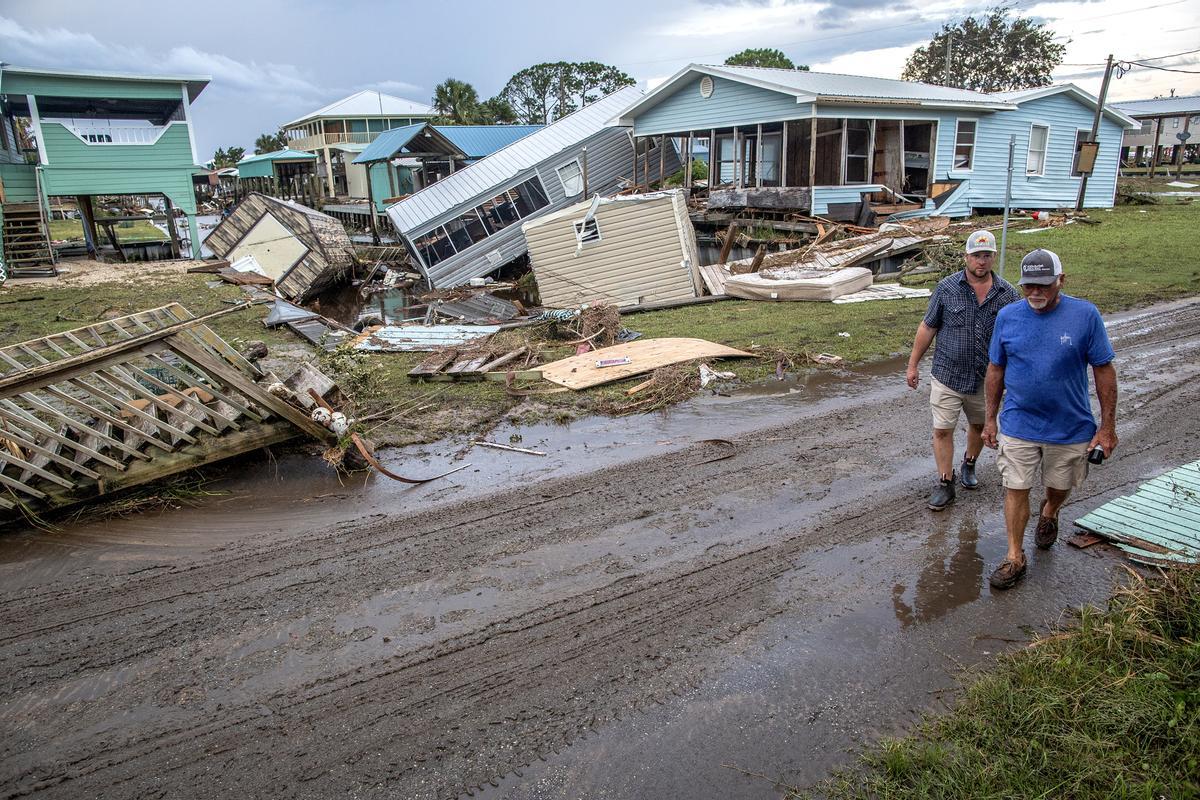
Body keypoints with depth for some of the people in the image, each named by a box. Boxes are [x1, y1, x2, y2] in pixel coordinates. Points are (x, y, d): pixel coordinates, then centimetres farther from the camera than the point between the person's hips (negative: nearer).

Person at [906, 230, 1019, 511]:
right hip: (947, 375, -2)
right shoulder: (947, 288, -7)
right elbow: (928, 327, -1)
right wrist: (913, 365, 0)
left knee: (980, 425, 20)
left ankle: (969, 465, 45)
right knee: (942, 430, -1)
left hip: (985, 378, 2)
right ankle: (945, 483, 12)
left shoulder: (1007, 293, -3)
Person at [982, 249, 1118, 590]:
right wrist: (990, 419, 5)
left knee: (1060, 485, 19)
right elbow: (996, 370, 3)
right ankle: (1015, 558, 17)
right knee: (1016, 490, 3)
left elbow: (1104, 370, -6)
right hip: (1018, 424, 0)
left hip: (1071, 427, 0)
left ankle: (1049, 514, 53)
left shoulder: (1085, 315, -12)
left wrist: (1107, 426, -6)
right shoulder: (1008, 316, -6)